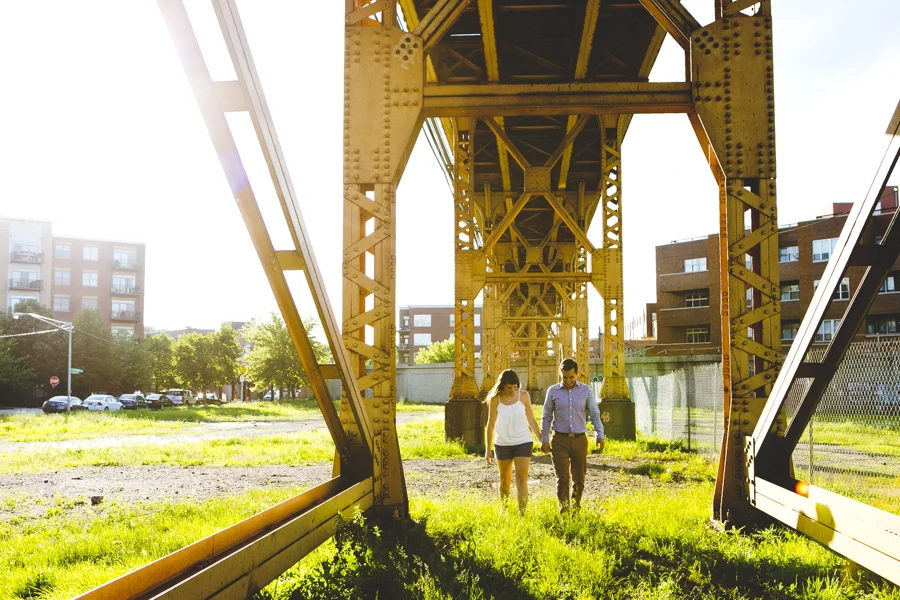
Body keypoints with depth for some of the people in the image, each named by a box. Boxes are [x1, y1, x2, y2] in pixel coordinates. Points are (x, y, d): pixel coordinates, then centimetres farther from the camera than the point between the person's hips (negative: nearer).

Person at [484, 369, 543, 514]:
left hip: (522, 442, 0)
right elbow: (491, 424, -1)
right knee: (505, 480, 13)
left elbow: (531, 420, 4)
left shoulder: (524, 396, -5)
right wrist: (487, 449, -1)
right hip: (502, 444, 1)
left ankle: (522, 513, -9)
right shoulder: (495, 399, -7)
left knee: (522, 478, -9)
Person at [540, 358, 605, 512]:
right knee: (562, 477, -7)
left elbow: (594, 414, 5)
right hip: (559, 440, -1)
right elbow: (546, 417, 7)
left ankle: (576, 506, 23)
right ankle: (563, 510, 0)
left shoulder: (586, 390, 5)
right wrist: (544, 439, 3)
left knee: (579, 477, 7)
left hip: (580, 439, 1)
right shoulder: (553, 391, 4)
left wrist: (600, 435, -6)